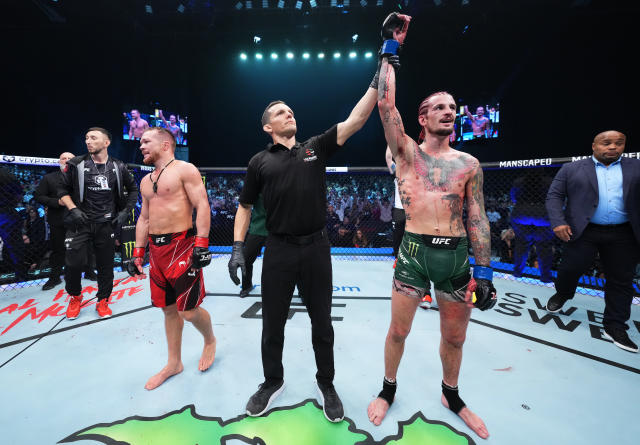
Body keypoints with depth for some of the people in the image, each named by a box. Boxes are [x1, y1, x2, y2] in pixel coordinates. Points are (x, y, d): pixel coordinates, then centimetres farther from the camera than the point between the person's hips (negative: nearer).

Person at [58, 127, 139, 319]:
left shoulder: (118, 167, 2)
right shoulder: (76, 164, -1)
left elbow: (133, 189, 13)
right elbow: (63, 190, 7)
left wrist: (125, 211, 4)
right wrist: (73, 209, -8)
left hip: (106, 224, 1)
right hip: (81, 222, -1)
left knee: (106, 265, 7)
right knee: (73, 263, -4)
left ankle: (102, 301, 24)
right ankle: (75, 297, 24)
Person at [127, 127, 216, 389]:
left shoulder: (184, 170, -5)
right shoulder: (146, 181, 19)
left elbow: (202, 206, -14)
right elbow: (144, 219, 21)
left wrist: (201, 244, -21)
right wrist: (138, 253, 17)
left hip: (181, 247, -7)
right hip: (156, 249, 8)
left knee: (188, 310, -5)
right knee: (168, 309, 14)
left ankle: (210, 341, 26)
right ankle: (174, 363, 29)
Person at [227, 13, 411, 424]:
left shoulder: (316, 147, 4)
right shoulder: (260, 162, 4)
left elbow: (357, 118, -3)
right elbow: (245, 206, 9)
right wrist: (238, 247, -1)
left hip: (316, 247, 0)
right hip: (279, 250, 0)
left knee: (322, 322, 13)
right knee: (273, 323, 13)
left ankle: (326, 384, 35)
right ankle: (273, 382, 37)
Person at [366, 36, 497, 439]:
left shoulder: (469, 164, 6)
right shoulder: (407, 152, 2)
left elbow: (477, 219, 4)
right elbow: (386, 104, -8)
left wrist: (485, 272, 0)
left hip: (457, 255, 2)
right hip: (414, 252, -2)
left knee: (454, 337, 17)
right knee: (398, 331, 9)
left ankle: (452, 396, 44)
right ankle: (389, 390, 36)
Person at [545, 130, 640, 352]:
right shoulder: (571, 169, 5)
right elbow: (554, 196, 0)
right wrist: (558, 222, -13)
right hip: (583, 232, -2)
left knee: (621, 280, 7)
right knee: (569, 269, 1)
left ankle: (615, 326, 20)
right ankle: (562, 294, 32)